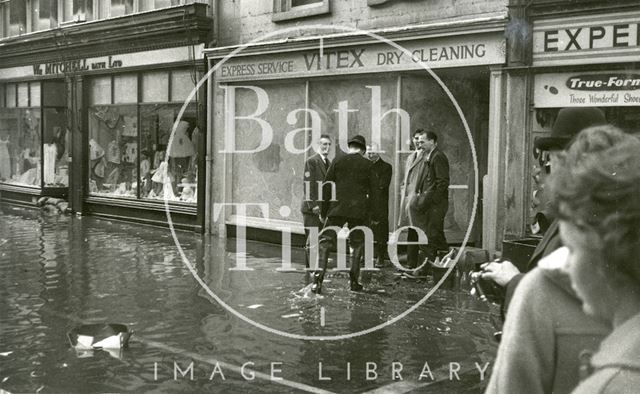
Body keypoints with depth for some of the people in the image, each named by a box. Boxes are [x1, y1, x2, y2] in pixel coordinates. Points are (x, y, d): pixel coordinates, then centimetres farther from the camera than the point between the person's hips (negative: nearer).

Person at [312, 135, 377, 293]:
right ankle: (354, 280, 12)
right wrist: (373, 212, 11)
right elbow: (374, 189, 2)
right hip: (359, 210, 0)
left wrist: (323, 209, 10)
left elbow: (326, 186, 4)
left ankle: (318, 276, -11)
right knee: (358, 244, 13)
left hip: (337, 208, 0)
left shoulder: (337, 161, 5)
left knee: (326, 242, 2)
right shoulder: (367, 164, 3)